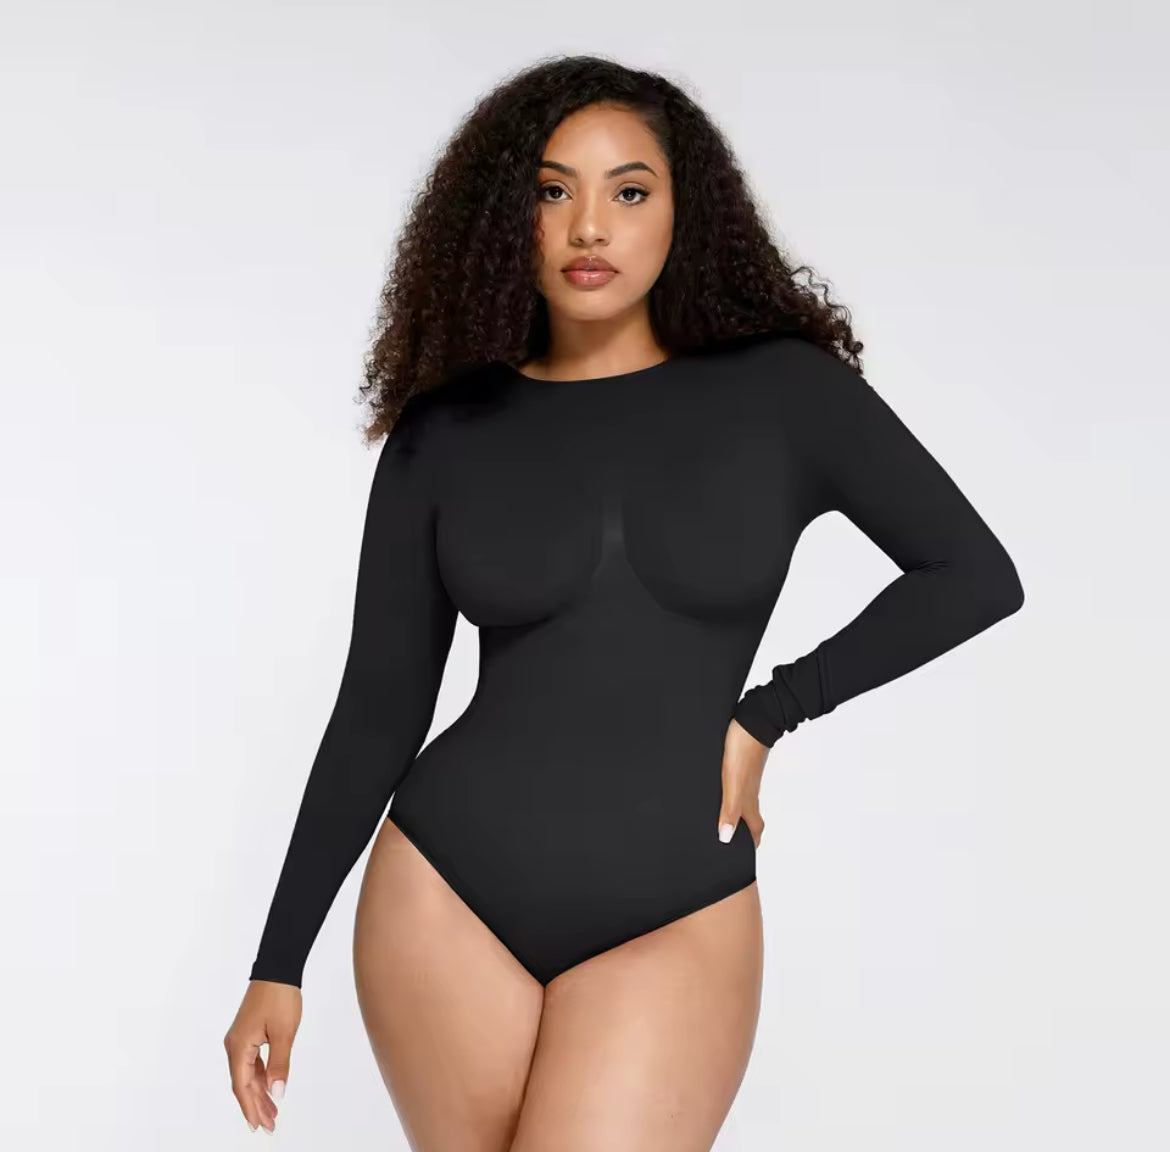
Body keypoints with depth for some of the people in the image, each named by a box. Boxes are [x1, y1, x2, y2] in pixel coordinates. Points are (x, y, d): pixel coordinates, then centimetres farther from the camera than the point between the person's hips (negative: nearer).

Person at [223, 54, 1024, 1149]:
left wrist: (769, 713, -2)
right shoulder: (444, 433, 2)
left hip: (676, 917, -1)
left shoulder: (782, 392, -1)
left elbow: (974, 575, 5)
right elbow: (377, 707, 5)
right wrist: (278, 962, 5)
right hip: (449, 893, 2)